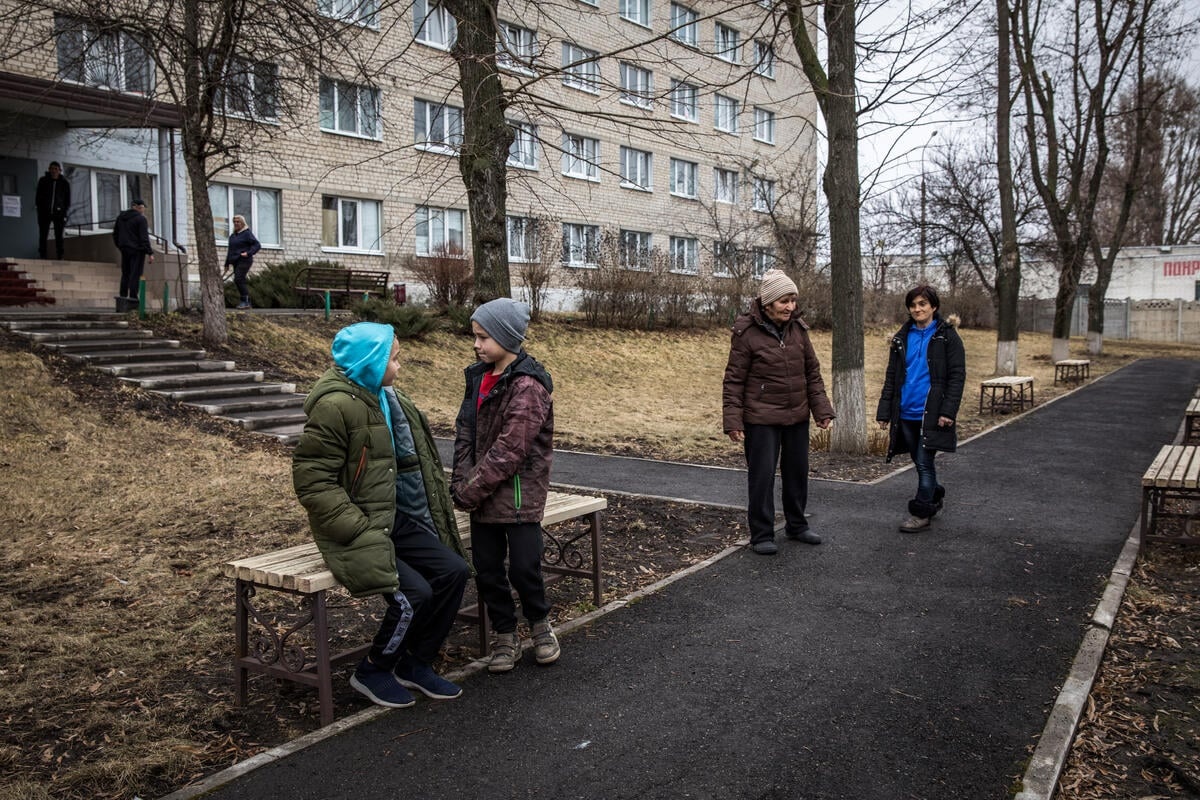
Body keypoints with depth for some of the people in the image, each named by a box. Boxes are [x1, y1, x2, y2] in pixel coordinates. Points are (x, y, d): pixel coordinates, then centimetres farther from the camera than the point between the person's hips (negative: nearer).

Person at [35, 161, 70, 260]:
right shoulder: (43, 181, 3)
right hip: (44, 213, 1)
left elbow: (68, 199, 6)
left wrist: (65, 212, -2)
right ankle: (42, 256, -1)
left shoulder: (65, 183, 3)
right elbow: (38, 195, 7)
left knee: (59, 236, 0)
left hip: (59, 213, -1)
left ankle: (60, 257, -1)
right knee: (43, 235, -2)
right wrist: (39, 208, -1)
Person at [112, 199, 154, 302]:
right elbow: (144, 237, -15)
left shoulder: (120, 217, 12)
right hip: (137, 250, -7)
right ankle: (132, 297, -9)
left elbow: (115, 233, 17)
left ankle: (123, 295, 16)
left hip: (124, 248, 7)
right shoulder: (140, 218, -11)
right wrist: (150, 253, -14)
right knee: (135, 274, -6)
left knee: (125, 274, 15)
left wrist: (119, 245, 27)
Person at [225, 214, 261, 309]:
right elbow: (230, 250, 24)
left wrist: (248, 253, -23)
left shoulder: (247, 233, -3)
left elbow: (257, 245, -10)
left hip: (244, 260, -8)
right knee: (241, 281, 5)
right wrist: (227, 263, 21)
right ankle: (247, 302, 9)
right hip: (236, 262, 8)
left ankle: (245, 301, -13)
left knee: (238, 279, -18)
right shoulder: (233, 236, 19)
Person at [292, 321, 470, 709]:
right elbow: (311, 481, -20)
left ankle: (416, 664, 11)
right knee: (413, 594, -22)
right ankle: (373, 672, 6)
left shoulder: (387, 397, 9)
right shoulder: (335, 406, -18)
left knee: (454, 571, -7)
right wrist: (362, 532, -23)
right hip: (357, 529, -8)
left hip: (395, 519, 8)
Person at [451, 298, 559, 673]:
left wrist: (470, 490, -16)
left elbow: (509, 451, -20)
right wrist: (462, 480, -5)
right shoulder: (479, 376, 7)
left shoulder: (528, 386, -17)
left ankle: (539, 624, 27)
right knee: (487, 569, 10)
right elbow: (465, 430, 8)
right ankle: (505, 635, 26)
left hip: (518, 493, -6)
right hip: (483, 492, 7)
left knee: (524, 567, 0)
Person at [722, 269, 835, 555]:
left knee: (797, 471, 16)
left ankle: (796, 525, 35)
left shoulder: (798, 329, 3)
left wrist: (822, 409, 4)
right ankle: (762, 535, 11)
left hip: (797, 417, 6)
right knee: (762, 475, -1)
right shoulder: (746, 333, -12)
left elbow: (813, 373, 9)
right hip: (761, 419, -6)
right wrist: (733, 420, -14)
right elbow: (734, 380, -10)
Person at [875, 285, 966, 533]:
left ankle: (921, 513, 8)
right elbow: (891, 377, 11)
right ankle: (936, 496, 36)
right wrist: (884, 411, 6)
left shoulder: (947, 336, -3)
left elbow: (957, 376, -7)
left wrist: (949, 410, -16)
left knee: (924, 462, -3)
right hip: (906, 413, 5)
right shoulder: (902, 338, 9)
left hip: (931, 413, -5)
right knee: (919, 462, 14)